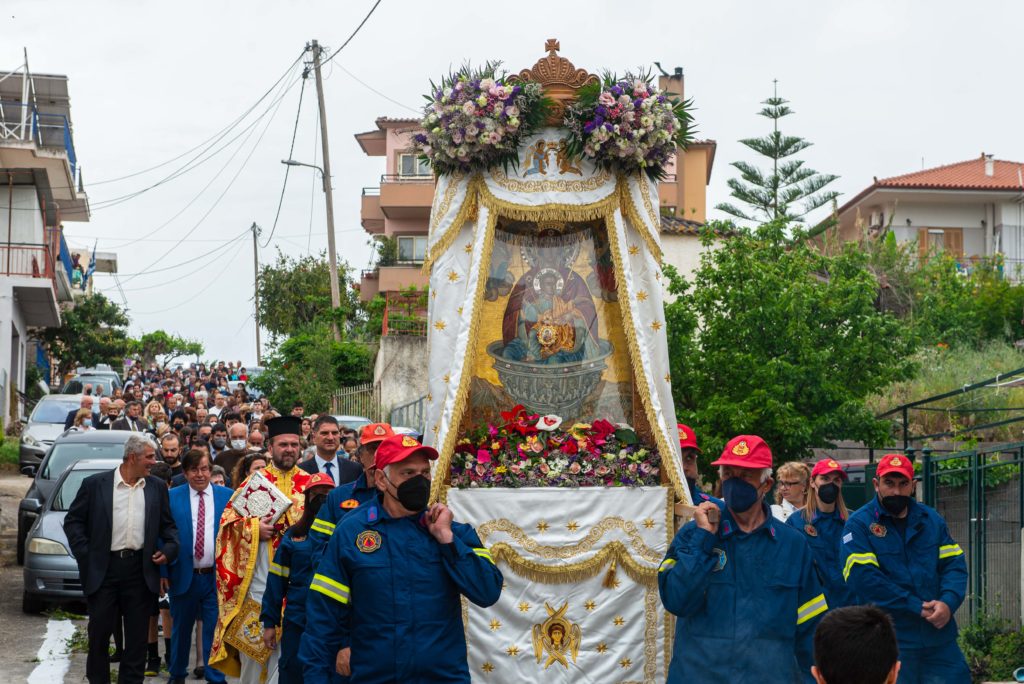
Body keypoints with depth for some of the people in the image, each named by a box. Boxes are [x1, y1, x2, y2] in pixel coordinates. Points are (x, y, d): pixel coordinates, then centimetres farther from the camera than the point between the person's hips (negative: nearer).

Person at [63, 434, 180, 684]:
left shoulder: (157, 488, 7)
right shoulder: (95, 484, -2)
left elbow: (168, 525, 14)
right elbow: (73, 521, 2)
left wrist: (169, 549, -3)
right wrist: (84, 555, -7)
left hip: (141, 570, 2)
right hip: (103, 568, -2)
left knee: (137, 634, 6)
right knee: (99, 631, 5)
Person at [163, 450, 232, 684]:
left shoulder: (227, 496, 2)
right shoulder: (172, 497, 2)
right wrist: (163, 571, -5)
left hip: (217, 576, -1)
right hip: (184, 576, 1)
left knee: (215, 629, 0)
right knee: (181, 628, 13)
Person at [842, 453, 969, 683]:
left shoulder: (931, 519, 11)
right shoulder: (859, 524, -4)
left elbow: (954, 565, 8)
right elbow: (863, 578, -15)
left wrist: (948, 603, -13)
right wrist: (917, 608, -16)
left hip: (940, 639, 4)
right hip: (888, 644, -4)